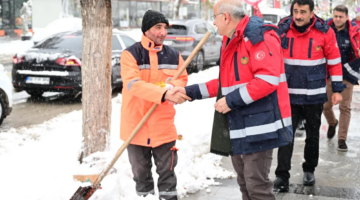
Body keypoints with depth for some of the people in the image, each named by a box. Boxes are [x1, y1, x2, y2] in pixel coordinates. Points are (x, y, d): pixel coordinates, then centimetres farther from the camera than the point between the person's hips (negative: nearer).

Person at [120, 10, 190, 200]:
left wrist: (172, 85, -14)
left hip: (164, 125, 2)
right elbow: (133, 84, -24)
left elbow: (183, 81, 12)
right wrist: (164, 94, -37)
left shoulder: (174, 55, 3)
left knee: (167, 170, 11)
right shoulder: (130, 54, -9)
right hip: (136, 125, -2)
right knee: (141, 172, 13)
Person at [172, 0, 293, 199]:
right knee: (245, 184, 19)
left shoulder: (259, 37, -15)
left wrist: (232, 100, -20)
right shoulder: (230, 42, 16)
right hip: (238, 127, 10)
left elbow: (268, 79, -24)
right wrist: (190, 91, 17)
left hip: (259, 127, -10)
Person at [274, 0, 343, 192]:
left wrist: (337, 90, -2)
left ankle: (309, 170, 32)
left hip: (314, 95, 0)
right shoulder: (282, 30, -6)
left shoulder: (325, 32, -10)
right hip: (288, 94, 0)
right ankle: (282, 175, 1)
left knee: (312, 135, 14)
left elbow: (334, 62, -2)